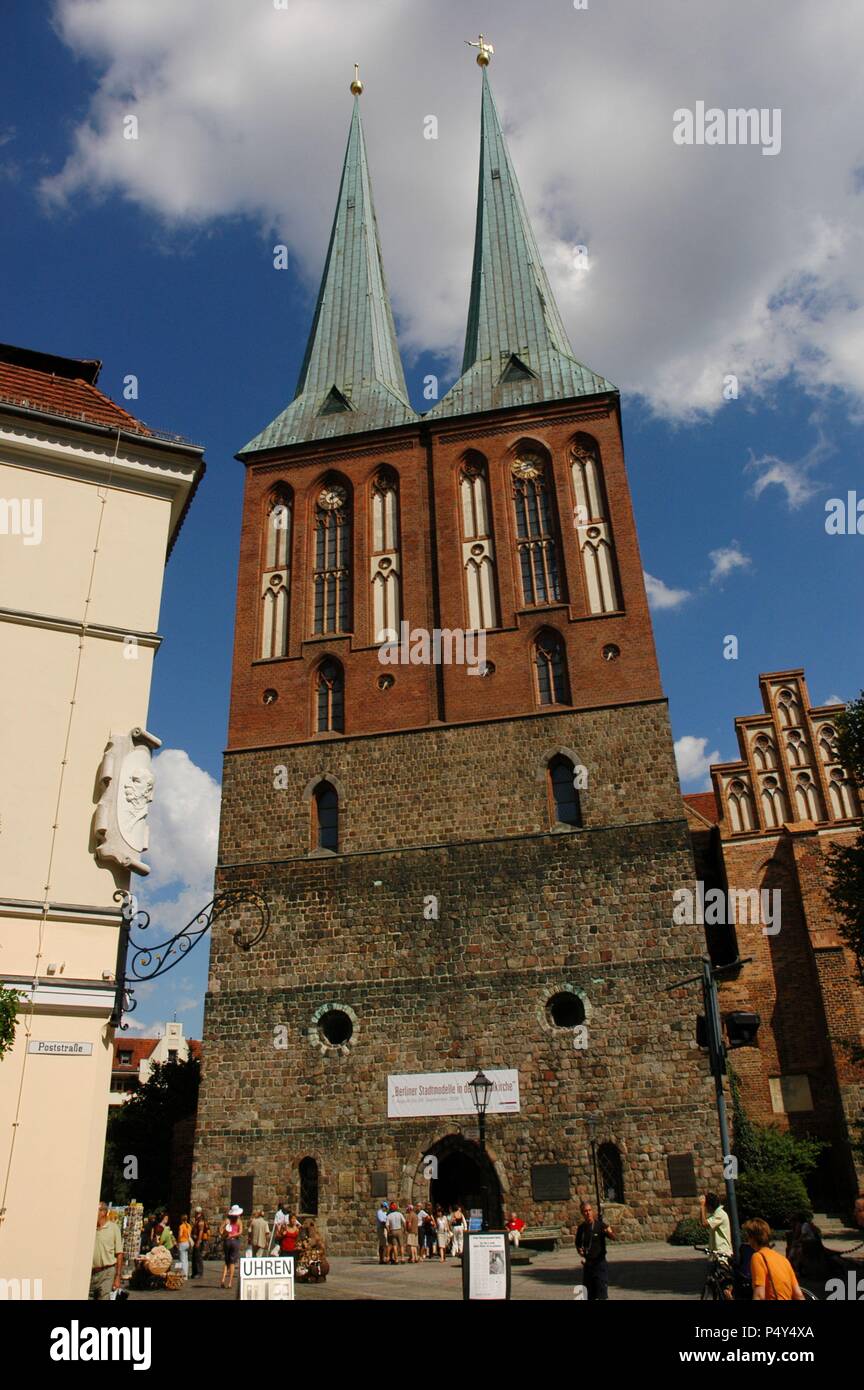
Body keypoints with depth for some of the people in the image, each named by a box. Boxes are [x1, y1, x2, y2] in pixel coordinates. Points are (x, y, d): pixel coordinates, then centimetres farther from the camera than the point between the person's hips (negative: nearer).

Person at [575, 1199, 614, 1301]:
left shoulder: (600, 1225, -8)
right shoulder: (581, 1228, 5)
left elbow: (613, 1237, -22)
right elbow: (578, 1243, 19)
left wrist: (609, 1232, -44)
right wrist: (580, 1250, -3)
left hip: (600, 1262, -5)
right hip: (587, 1264, 5)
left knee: (601, 1296, -9)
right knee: (590, 1295, 12)